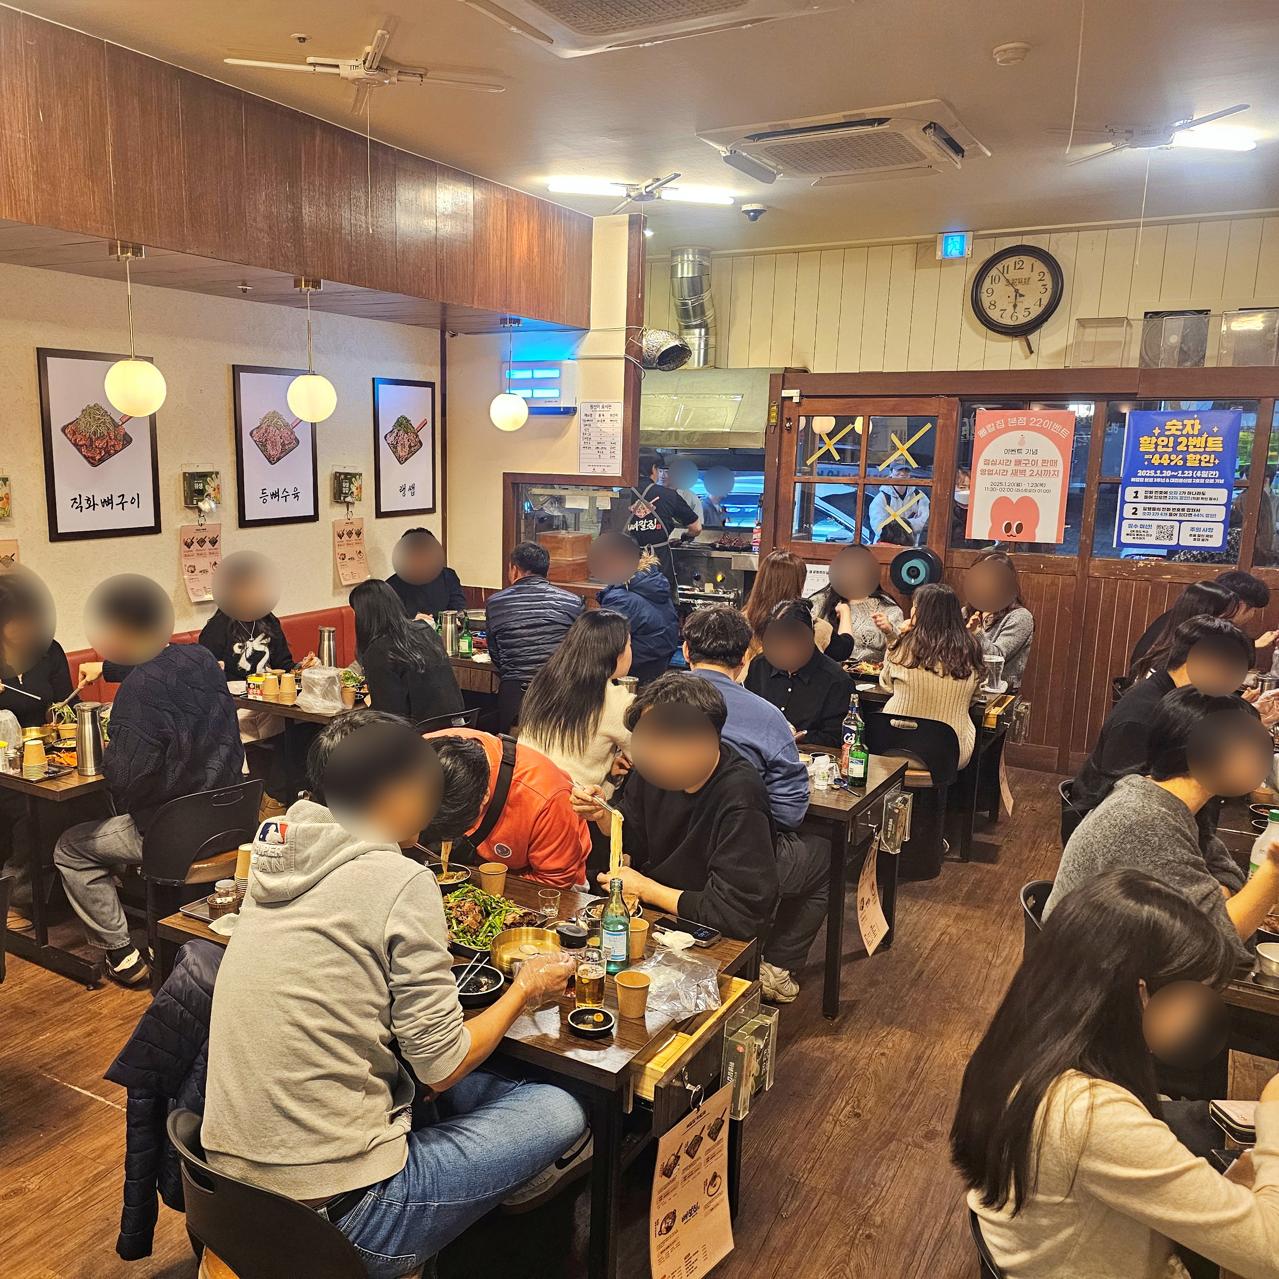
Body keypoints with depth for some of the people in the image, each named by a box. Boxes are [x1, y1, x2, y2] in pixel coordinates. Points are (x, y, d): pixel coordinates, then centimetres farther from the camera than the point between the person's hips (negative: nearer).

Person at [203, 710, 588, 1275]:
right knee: (561, 1113, 5)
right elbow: (441, 1067, -13)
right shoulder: (403, 883, -19)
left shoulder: (280, 857, 2)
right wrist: (526, 989, 1)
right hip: (333, 1215, -8)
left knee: (483, 1081, 22)